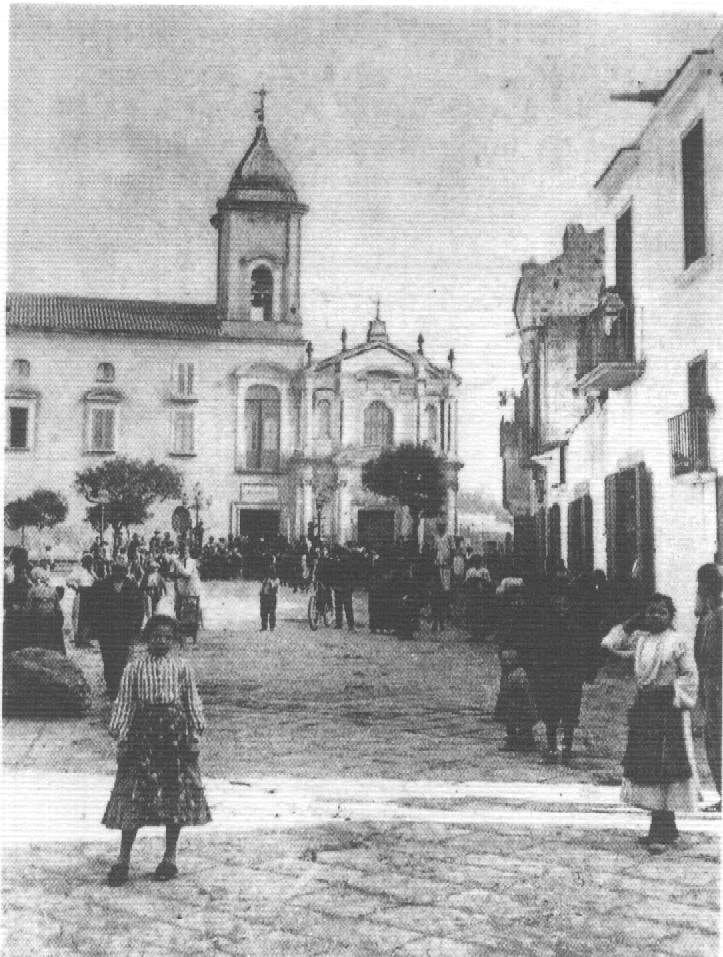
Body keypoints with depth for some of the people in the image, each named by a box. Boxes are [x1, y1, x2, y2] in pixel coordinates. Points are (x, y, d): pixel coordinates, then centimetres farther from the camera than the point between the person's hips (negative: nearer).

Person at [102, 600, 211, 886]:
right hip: (142, 731, -1)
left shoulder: (182, 668, 5)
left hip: (175, 732, 1)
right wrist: (122, 737, -4)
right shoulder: (134, 668, 3)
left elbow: (192, 704, 8)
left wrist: (194, 737, 3)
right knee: (133, 796, -2)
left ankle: (170, 858, 18)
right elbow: (124, 703, 3)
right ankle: (123, 859, 8)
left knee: (177, 795, 4)